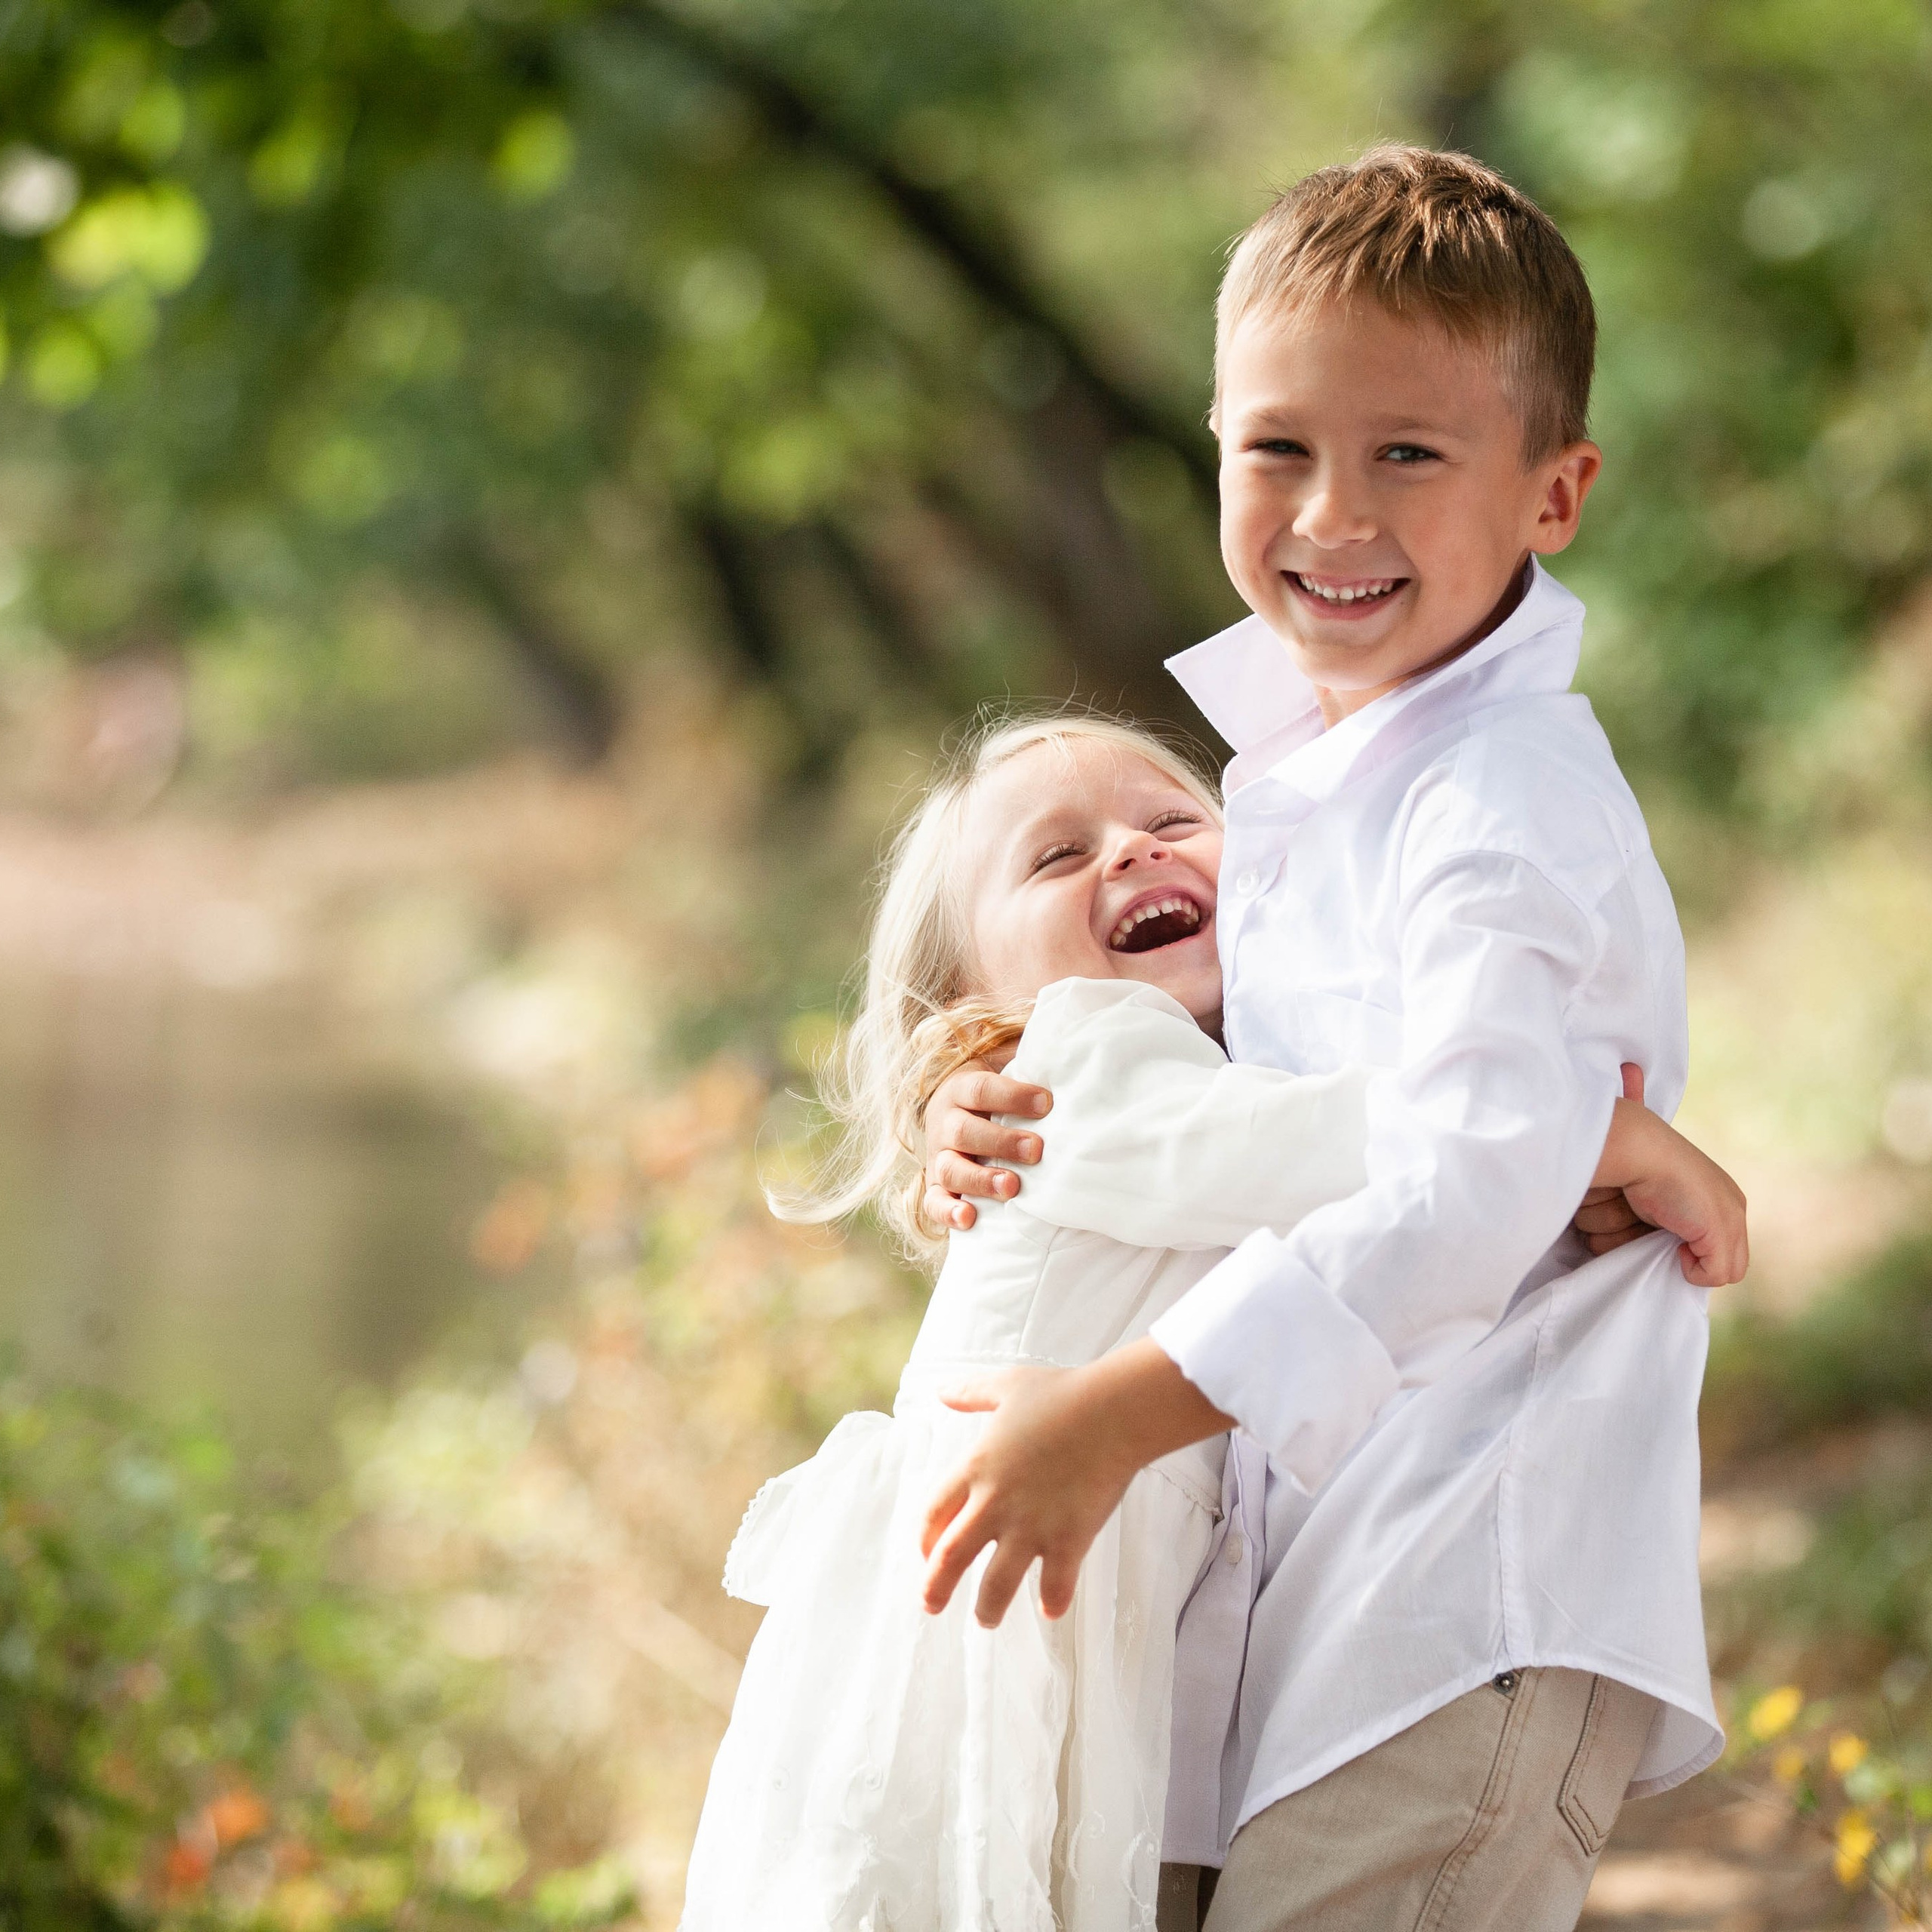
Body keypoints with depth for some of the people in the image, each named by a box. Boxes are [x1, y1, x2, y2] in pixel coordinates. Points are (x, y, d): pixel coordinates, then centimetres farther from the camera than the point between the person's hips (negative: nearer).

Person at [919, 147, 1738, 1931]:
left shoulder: (1508, 798, -16)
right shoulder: (1305, 770, 13)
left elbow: (1480, 1184, -28)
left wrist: (1122, 1412, -31)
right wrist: (1021, 1131, 2)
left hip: (1479, 1611, -9)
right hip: (1319, 1574, 9)